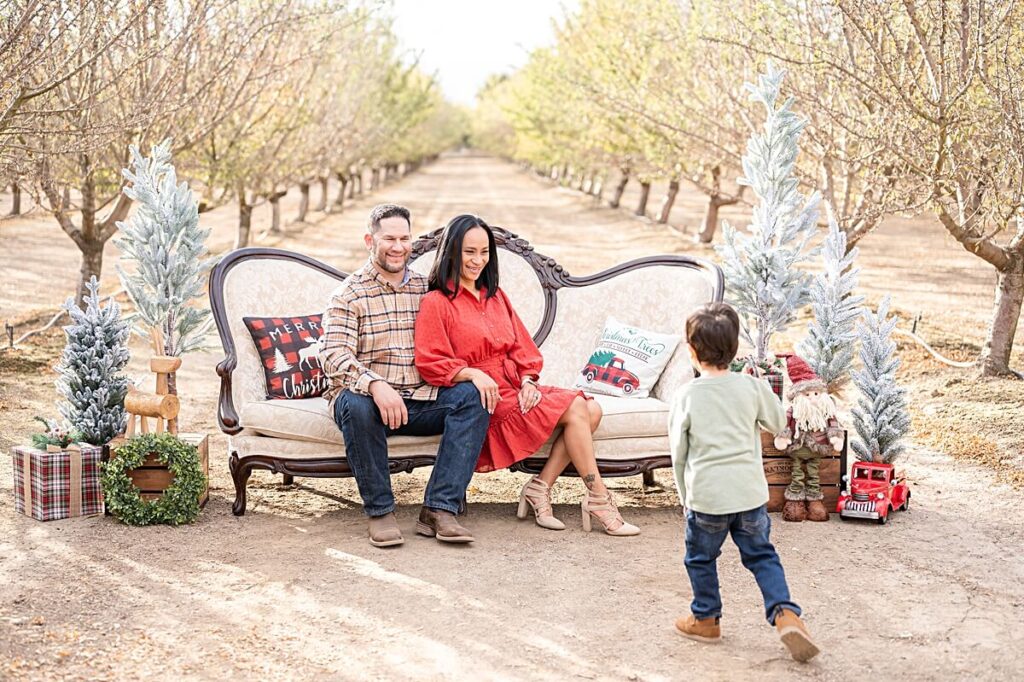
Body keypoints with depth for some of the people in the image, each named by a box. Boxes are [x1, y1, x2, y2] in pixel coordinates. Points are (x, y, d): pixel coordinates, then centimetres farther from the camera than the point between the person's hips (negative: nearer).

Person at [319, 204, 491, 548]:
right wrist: (375, 385, -33)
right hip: (367, 395, -4)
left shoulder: (426, 289, 15)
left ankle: (439, 510, -26)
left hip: (419, 401, 4)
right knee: (357, 404, -38)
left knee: (472, 396, -22)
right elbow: (334, 355, -14)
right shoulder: (349, 294, 0)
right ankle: (380, 511, -22)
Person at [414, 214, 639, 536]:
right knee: (575, 408, -21)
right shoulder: (436, 303, -4)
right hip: (483, 399, -7)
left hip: (516, 387, 8)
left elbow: (521, 347, 15)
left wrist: (528, 380, -4)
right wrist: (473, 373, -26)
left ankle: (540, 488, -13)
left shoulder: (495, 296, 19)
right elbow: (430, 363, -12)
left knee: (592, 410, -14)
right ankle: (598, 500, -13)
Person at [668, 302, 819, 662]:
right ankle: (785, 613, 1)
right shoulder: (752, 387, -4)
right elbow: (778, 423, 12)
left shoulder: (685, 396, -8)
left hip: (706, 496, -2)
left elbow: (678, 454, 0)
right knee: (761, 555, 16)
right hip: (750, 492, 2)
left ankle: (706, 619, 31)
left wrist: (685, 495, 13)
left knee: (701, 558, 19)